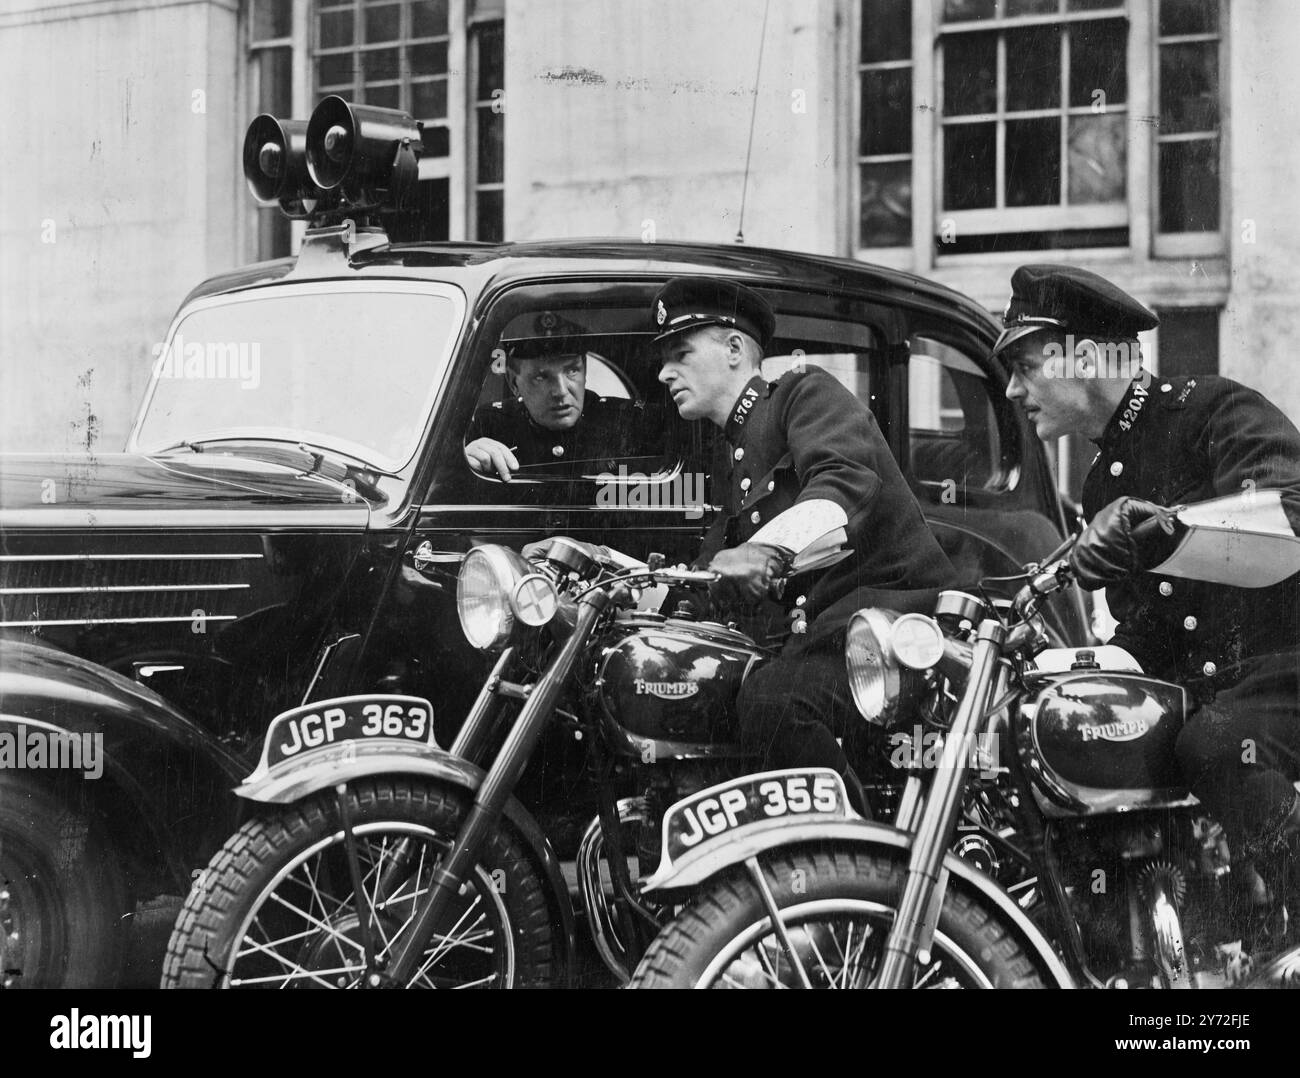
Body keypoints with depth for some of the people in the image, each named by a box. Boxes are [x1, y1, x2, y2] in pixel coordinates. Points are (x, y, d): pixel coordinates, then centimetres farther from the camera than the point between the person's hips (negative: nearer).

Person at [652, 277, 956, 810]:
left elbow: (848, 482, -17)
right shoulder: (731, 457, 32)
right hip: (797, 637, 9)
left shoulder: (807, 392, 5)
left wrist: (768, 548, -35)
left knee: (773, 704, -36)